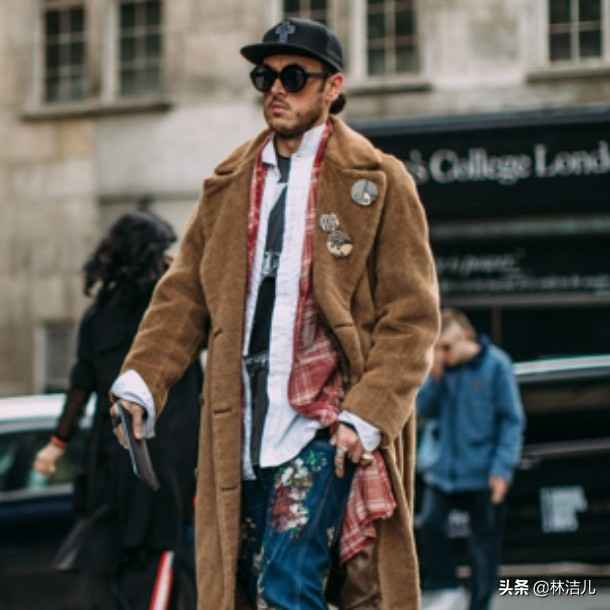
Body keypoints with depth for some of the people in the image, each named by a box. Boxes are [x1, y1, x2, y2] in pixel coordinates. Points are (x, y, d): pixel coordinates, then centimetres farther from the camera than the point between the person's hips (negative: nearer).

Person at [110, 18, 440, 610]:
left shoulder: (378, 182, 0)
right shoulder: (230, 184, 14)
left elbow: (411, 316, -4)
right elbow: (185, 294, 12)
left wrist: (367, 416, -14)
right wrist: (140, 382, -3)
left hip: (329, 430, -5)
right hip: (244, 431, 6)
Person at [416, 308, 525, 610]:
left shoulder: (496, 365, -10)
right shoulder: (441, 366, 2)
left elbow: (512, 420, -8)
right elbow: (424, 410, 5)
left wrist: (503, 469, -13)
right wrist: (435, 376, -11)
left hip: (483, 472, -3)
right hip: (444, 466, 3)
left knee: (484, 543, 4)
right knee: (430, 523, -12)